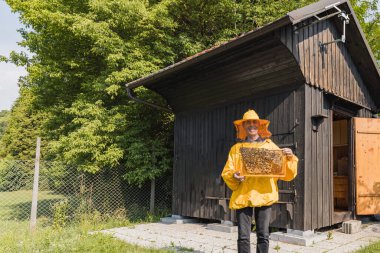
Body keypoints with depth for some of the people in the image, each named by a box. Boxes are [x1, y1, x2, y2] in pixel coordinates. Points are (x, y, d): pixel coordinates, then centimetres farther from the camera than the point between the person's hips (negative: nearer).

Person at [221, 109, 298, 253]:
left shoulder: (270, 146, 10)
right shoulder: (236, 148, 10)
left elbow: (286, 173, 8)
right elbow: (227, 172, 7)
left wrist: (289, 158, -9)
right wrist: (233, 176, -14)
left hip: (264, 195, 0)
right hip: (242, 195, 0)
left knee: (263, 236, 4)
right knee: (243, 236, 1)